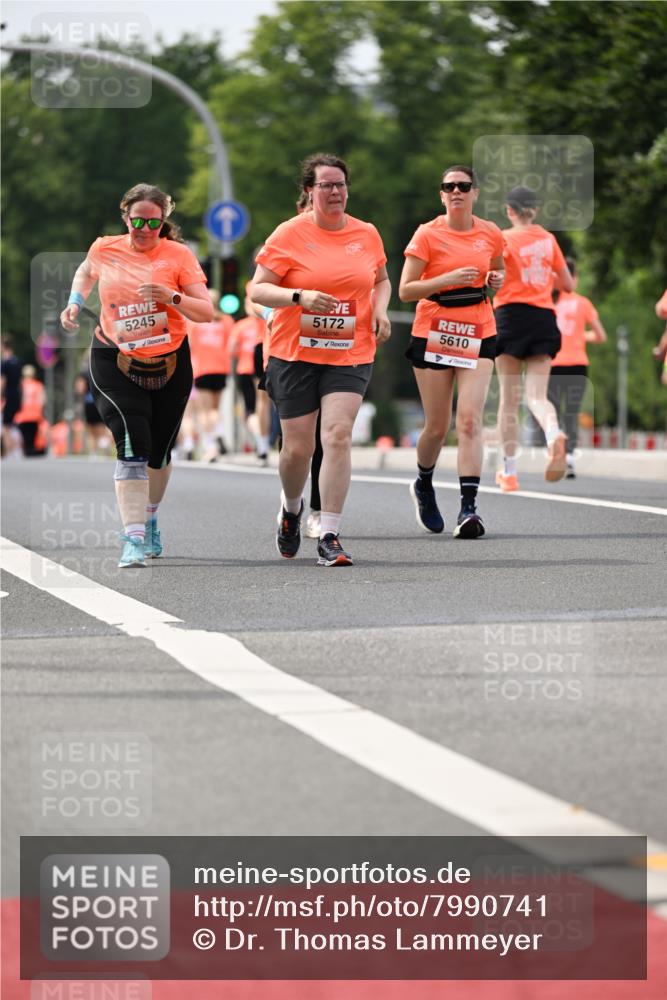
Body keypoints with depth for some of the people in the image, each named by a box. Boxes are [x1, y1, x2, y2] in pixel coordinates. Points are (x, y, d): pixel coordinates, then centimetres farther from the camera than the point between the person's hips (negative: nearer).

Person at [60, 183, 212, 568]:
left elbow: (206, 312, -10)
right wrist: (75, 304, 8)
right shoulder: (104, 250, -1)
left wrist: (172, 297, -26)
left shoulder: (178, 255, -6)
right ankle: (133, 539, -22)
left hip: (170, 364, 1)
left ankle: (149, 518, 39)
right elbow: (86, 273, 24)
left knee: (159, 451, 11)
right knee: (132, 444, -18)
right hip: (115, 363, -1)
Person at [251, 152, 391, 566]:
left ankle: (330, 537, -13)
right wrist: (299, 296, -22)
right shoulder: (289, 234, -4)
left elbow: (381, 280, 24)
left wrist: (380, 309, 3)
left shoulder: (367, 234, 7)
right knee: (298, 447, 3)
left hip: (350, 354, 1)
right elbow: (258, 289, -5)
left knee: (338, 435, -16)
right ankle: (292, 507, 38)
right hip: (295, 353, -1)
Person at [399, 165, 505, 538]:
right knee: (437, 427, 4)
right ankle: (424, 486, 34)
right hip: (433, 335, -2)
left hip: (478, 335, 2)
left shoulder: (490, 234, 5)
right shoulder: (428, 234, -5)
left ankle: (469, 508, -19)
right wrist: (449, 279, -20)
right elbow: (405, 290, -8)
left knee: (470, 419, -14)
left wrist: (497, 279, 2)